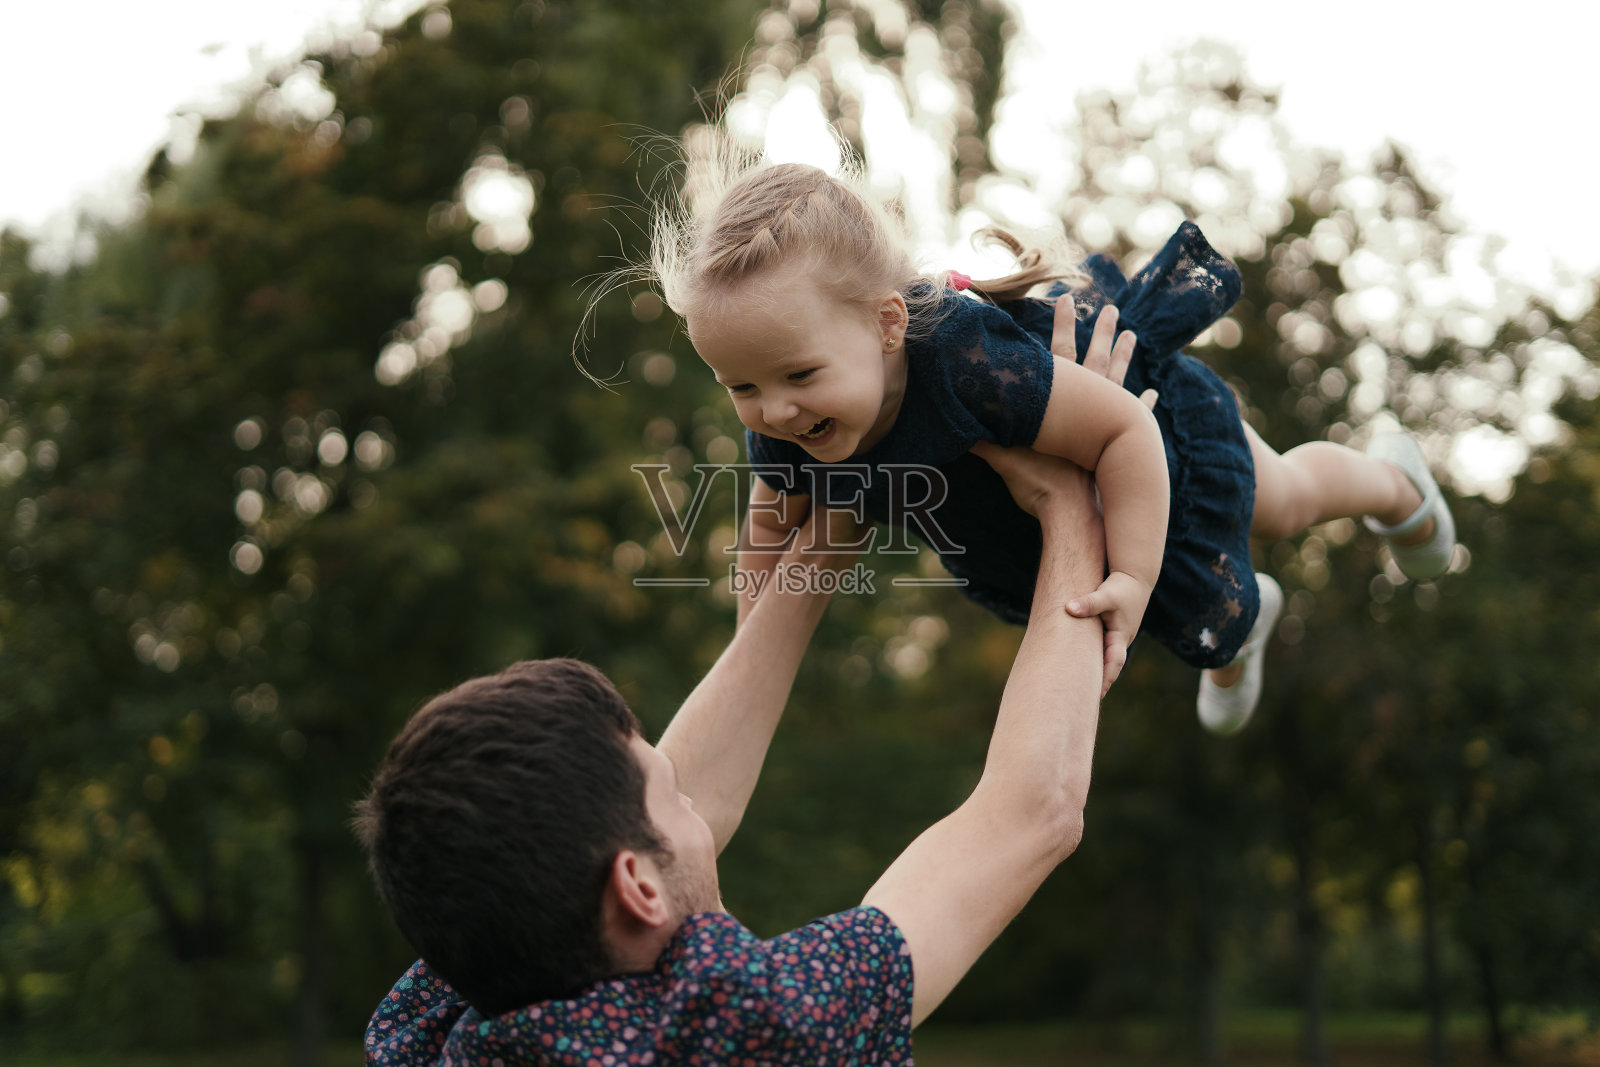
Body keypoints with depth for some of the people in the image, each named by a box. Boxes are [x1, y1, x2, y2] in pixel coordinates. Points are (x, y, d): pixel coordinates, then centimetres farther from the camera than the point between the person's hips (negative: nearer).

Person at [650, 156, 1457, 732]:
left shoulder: (967, 365, -54)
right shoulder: (785, 431, -32)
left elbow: (1124, 428, -45)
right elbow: (774, 511, -8)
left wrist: (1133, 577, -47)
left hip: (1150, 403, -5)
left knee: (1279, 503, 27)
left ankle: (1391, 481, 63)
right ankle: (1238, 634, 67)